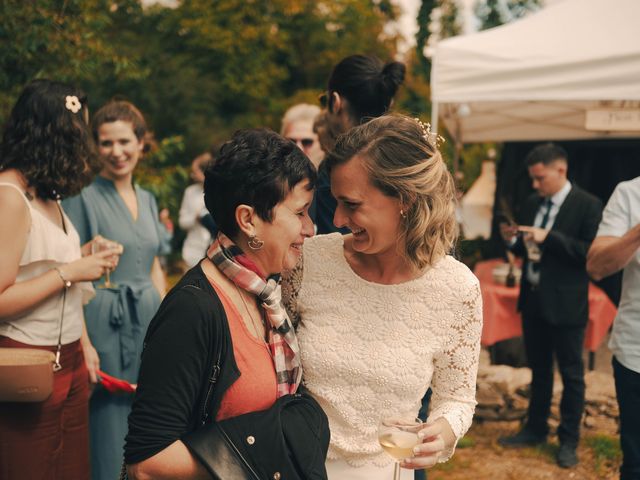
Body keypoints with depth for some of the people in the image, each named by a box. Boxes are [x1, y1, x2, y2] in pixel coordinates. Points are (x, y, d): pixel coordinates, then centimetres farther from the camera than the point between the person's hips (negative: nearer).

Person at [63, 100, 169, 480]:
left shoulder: (148, 200, 12)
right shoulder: (83, 198, -7)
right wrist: (84, 344, -18)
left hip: (149, 322, 6)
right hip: (105, 324, -6)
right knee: (108, 428, 1)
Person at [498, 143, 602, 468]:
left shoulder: (588, 205, -11)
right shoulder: (532, 204, 8)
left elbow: (593, 253, -19)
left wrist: (549, 237, -24)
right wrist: (514, 241, -7)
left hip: (565, 304, -6)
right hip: (533, 300, 6)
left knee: (571, 374, 7)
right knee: (538, 370, 18)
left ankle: (568, 441, 19)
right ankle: (535, 430, 31)